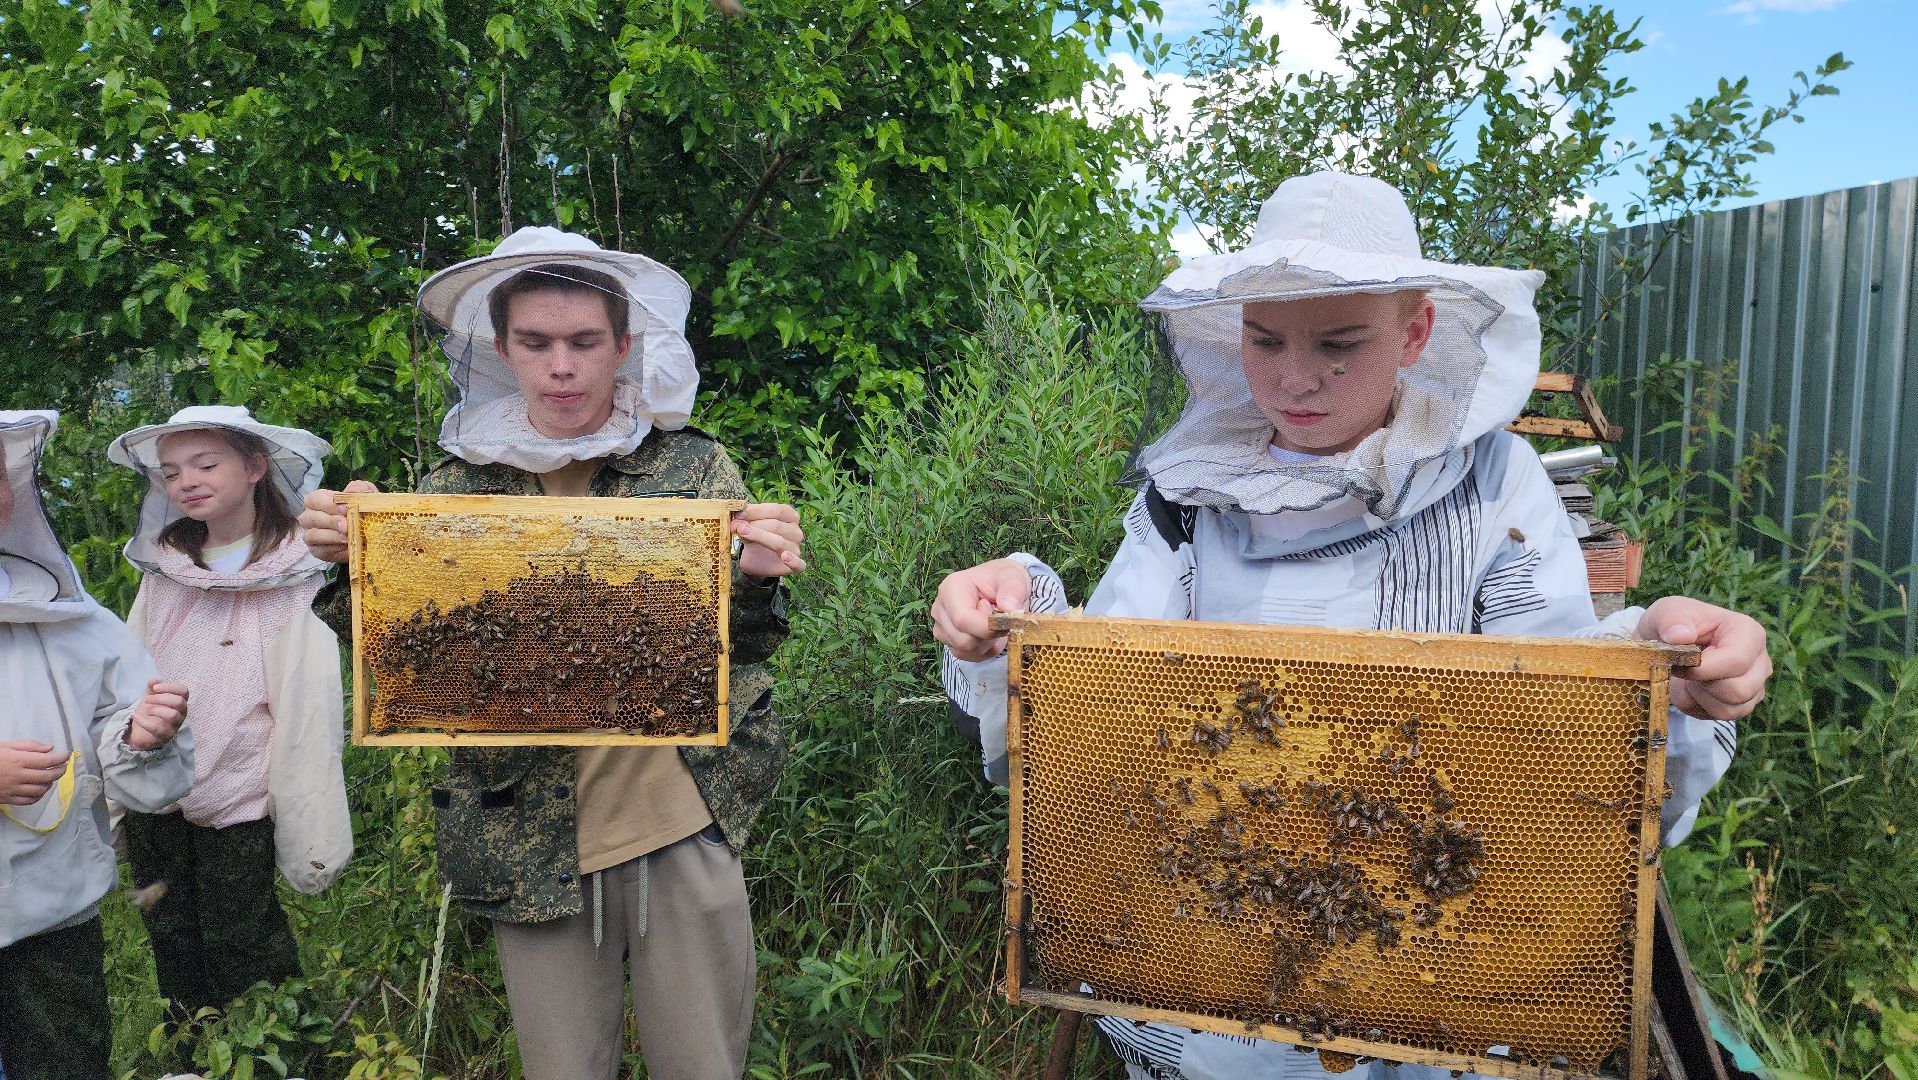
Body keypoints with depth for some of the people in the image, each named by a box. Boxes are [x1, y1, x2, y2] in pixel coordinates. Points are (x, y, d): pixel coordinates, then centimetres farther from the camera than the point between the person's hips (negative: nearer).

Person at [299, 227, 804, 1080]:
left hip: (682, 830, -1)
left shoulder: (694, 468, -1)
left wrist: (757, 579, -22)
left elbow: (740, 648, 0)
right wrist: (356, 560, -14)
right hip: (532, 849, 1)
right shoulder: (455, 487, 4)